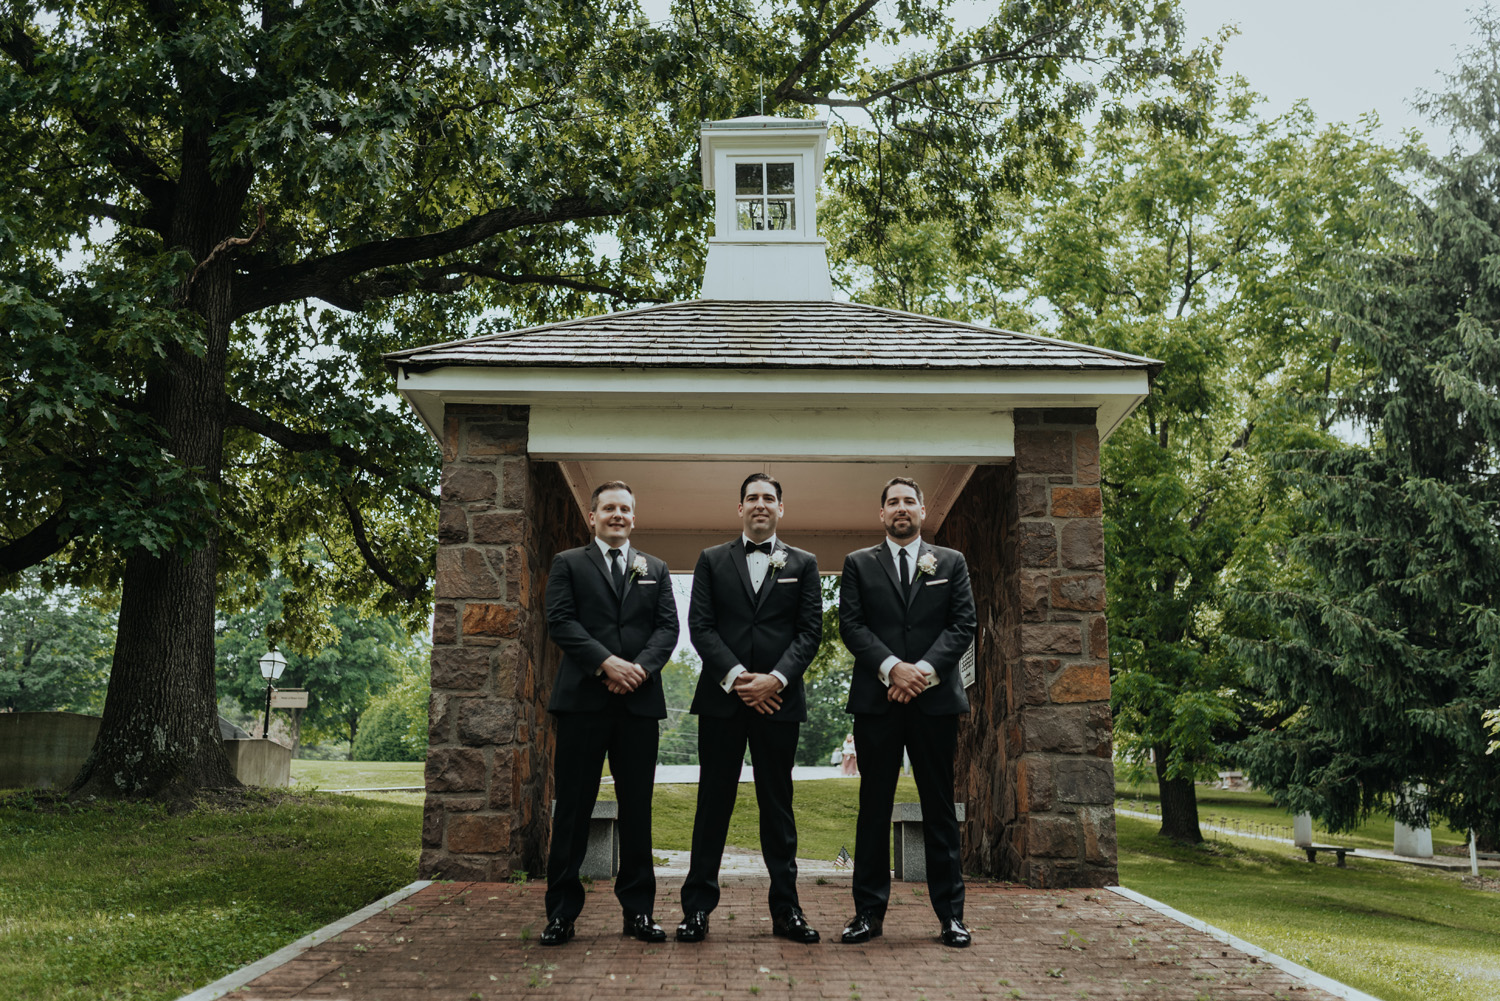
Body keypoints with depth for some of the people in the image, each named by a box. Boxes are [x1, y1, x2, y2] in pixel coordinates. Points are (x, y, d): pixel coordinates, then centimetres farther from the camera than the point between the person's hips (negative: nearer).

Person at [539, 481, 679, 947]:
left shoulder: (656, 570, 17)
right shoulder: (568, 564, 10)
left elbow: (668, 627, 7)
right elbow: (560, 621, -3)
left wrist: (641, 668, -11)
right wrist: (606, 662, -15)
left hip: (639, 699, 3)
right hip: (582, 699, -2)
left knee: (637, 808, 6)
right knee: (573, 807, 1)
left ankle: (638, 910, 14)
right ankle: (562, 912, 9)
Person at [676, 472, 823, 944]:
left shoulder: (803, 564, 10)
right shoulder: (711, 561, 9)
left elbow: (810, 631, 2)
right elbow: (700, 626, 0)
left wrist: (775, 678, -12)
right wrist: (736, 677, -11)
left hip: (778, 699, 1)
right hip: (721, 698, 0)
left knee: (778, 803, 7)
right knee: (714, 800, 4)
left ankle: (786, 908, 14)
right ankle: (698, 906, 11)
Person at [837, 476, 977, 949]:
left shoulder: (952, 563, 13)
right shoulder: (858, 564, 11)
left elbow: (963, 625, 3)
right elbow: (850, 625, 1)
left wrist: (924, 670, -11)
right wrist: (892, 667, -13)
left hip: (935, 698, 0)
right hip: (876, 698, 0)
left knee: (939, 807, 4)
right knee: (874, 806, 3)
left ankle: (950, 913, 11)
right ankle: (869, 911, 10)